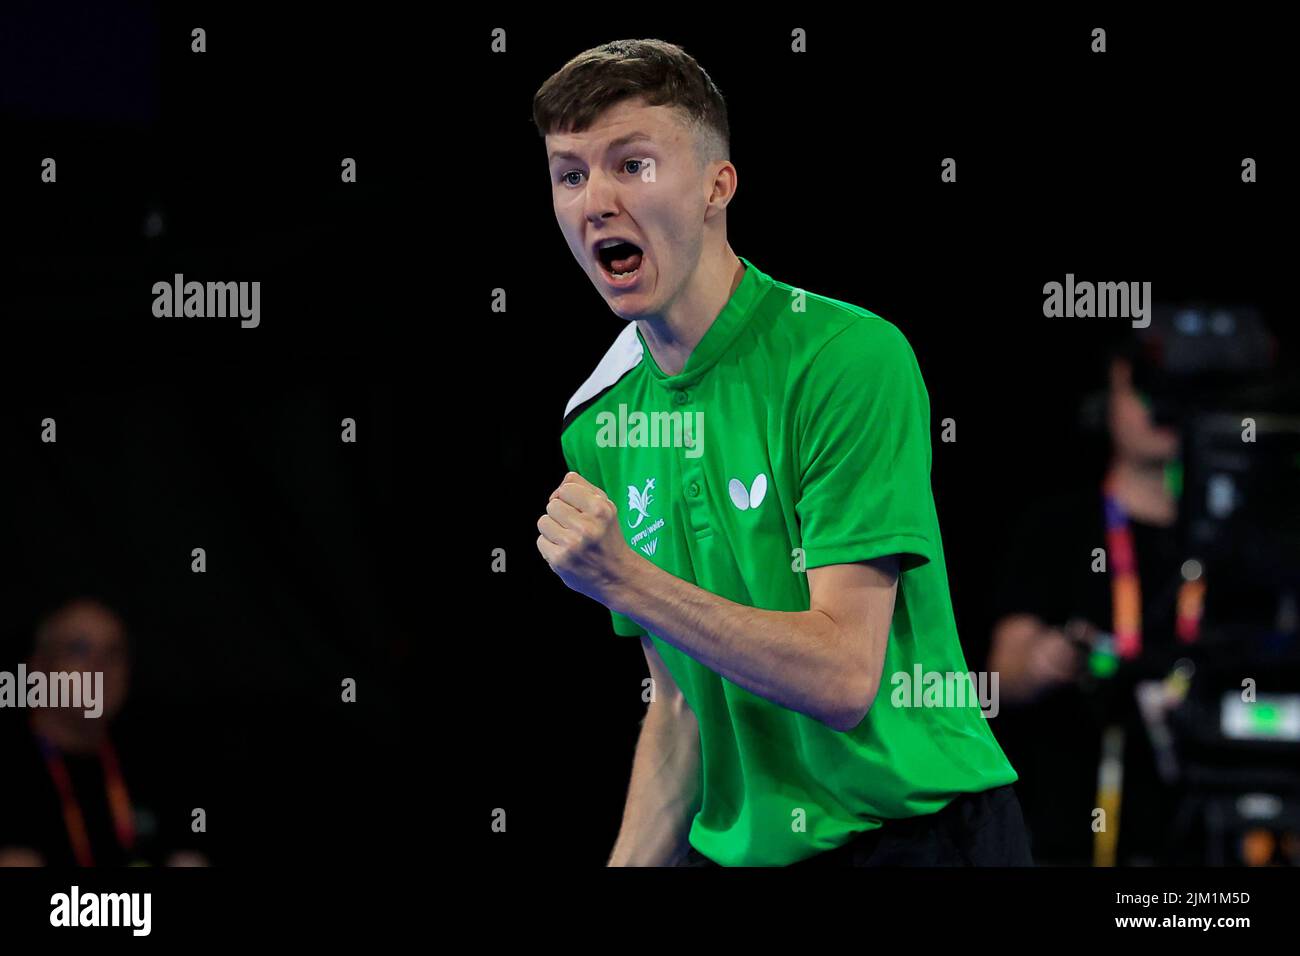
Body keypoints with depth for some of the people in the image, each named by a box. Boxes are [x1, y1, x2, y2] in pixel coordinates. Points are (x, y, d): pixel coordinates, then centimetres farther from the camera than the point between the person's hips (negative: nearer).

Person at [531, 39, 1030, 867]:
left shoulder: (850, 357, -16)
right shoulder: (597, 428, 5)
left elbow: (845, 679, -22)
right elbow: (681, 706, 10)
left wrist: (621, 580, -27)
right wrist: (630, 865, -2)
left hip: (916, 830, -6)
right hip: (738, 850, 6)